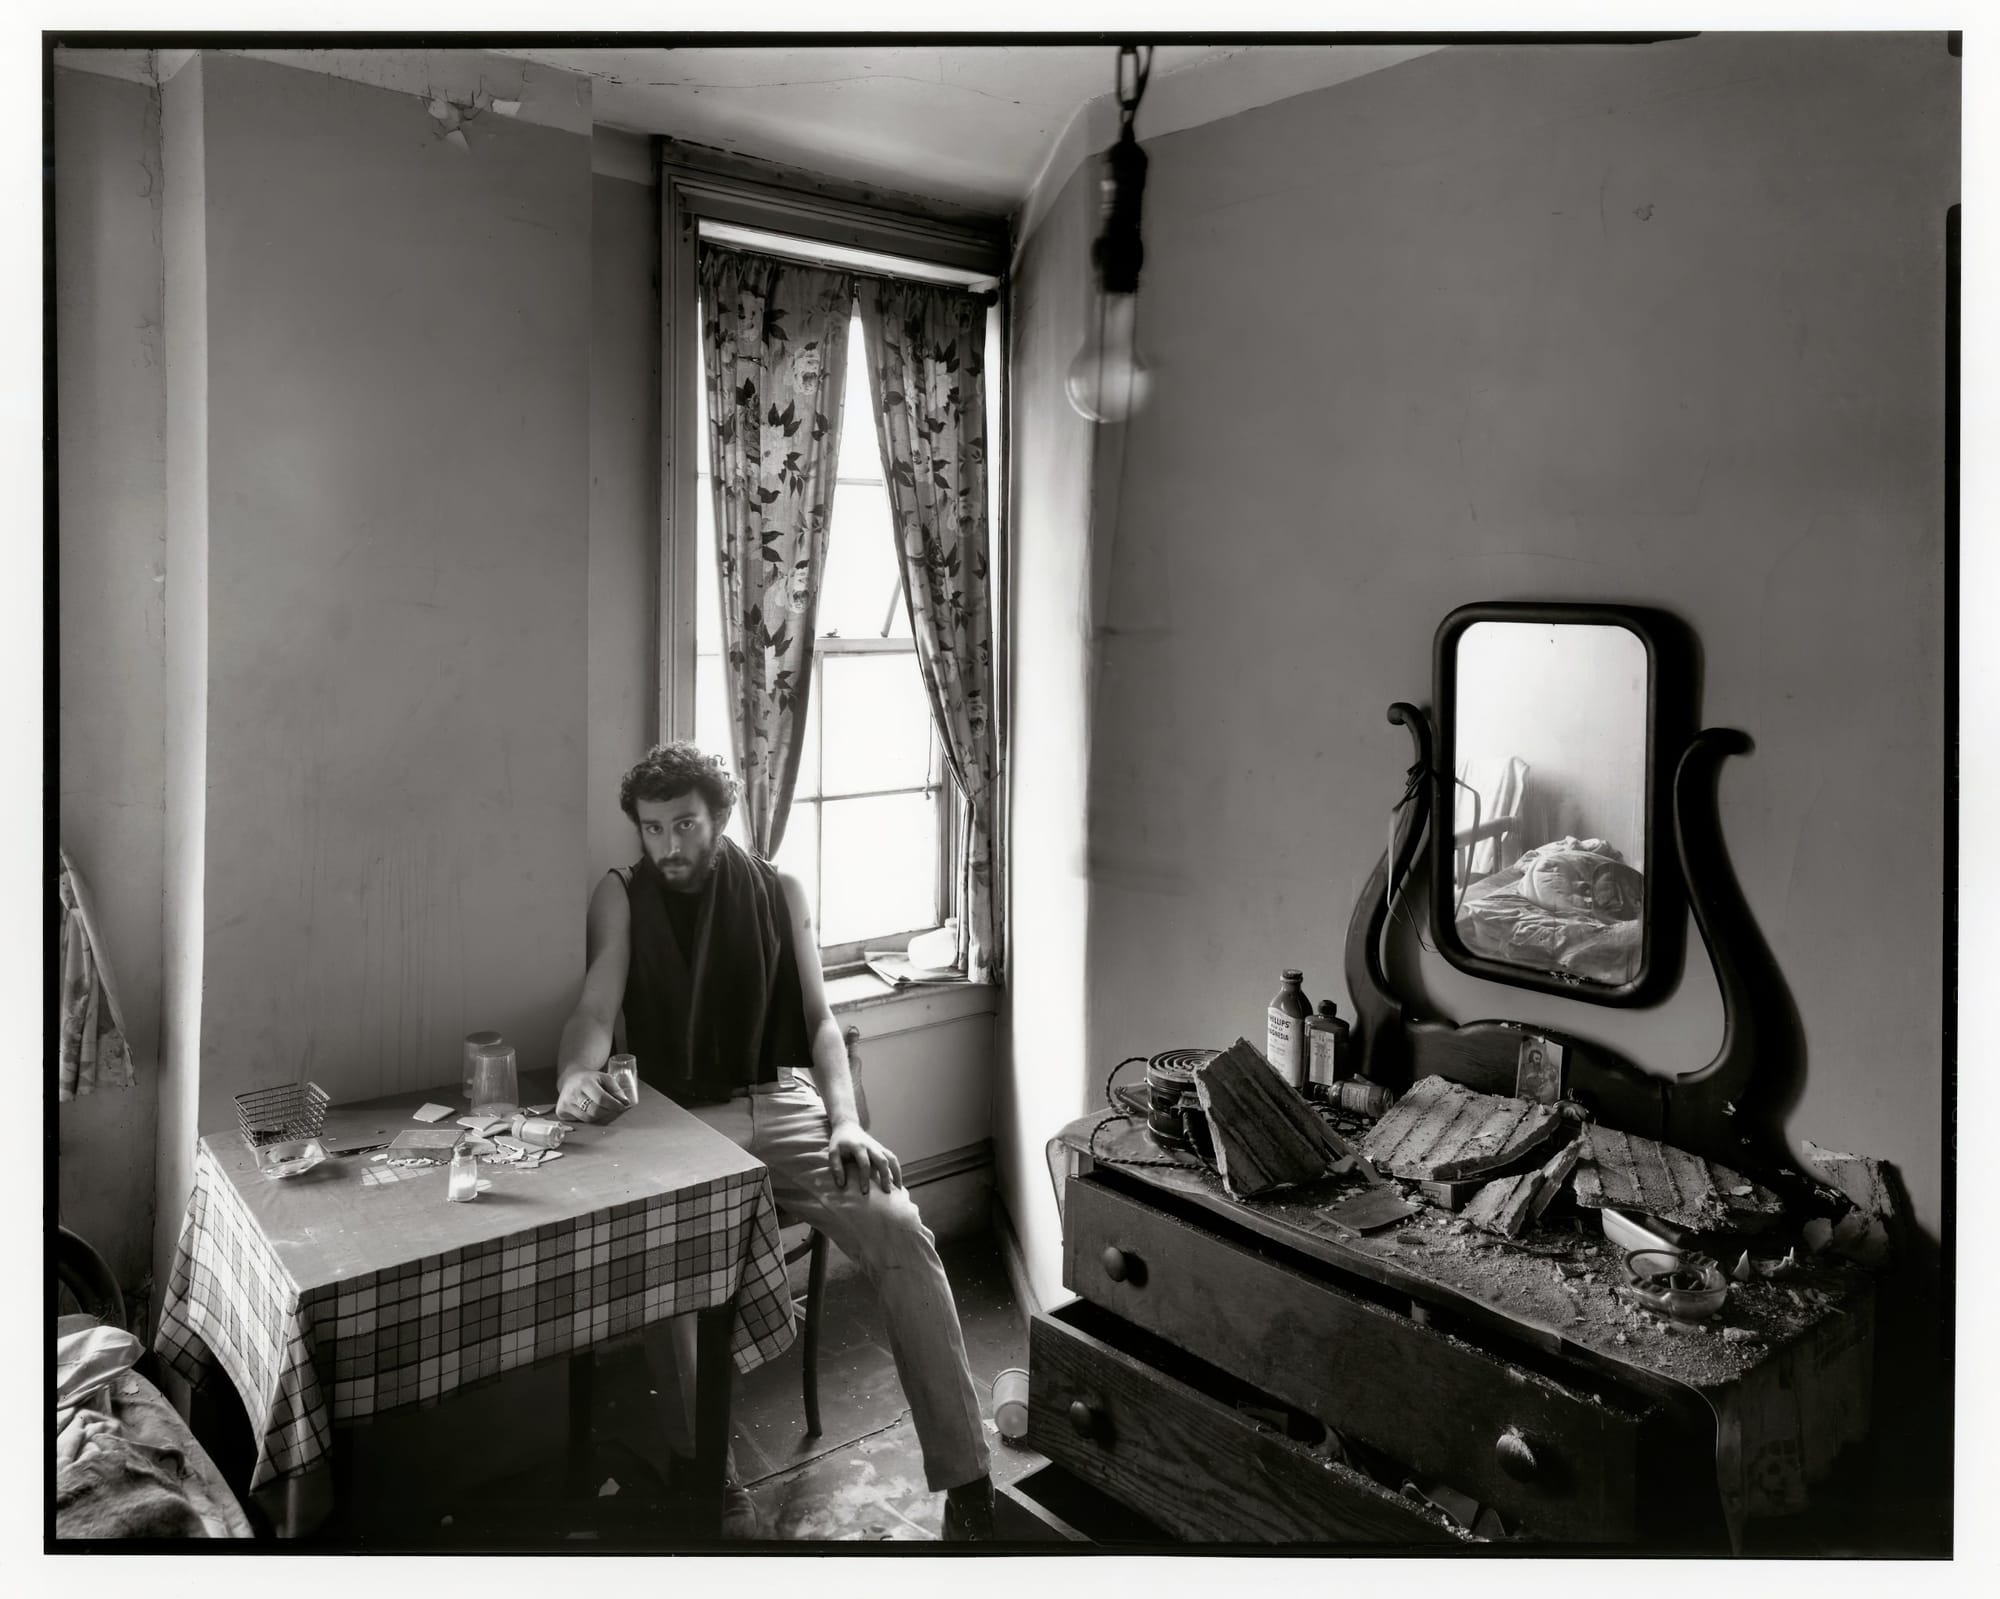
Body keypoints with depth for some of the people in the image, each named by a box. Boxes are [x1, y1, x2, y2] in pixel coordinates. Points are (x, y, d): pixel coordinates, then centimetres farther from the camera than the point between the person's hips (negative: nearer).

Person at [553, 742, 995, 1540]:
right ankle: (720, 1481, -18)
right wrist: (576, 1072, -30)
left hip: (784, 1104, 0)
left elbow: (819, 1019, 2)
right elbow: (596, 1011, -5)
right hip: (681, 1119, 0)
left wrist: (845, 1120, -15)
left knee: (902, 1232, -23)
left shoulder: (779, 891, 8)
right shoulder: (621, 897, 6)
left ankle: (966, 1479, -17)